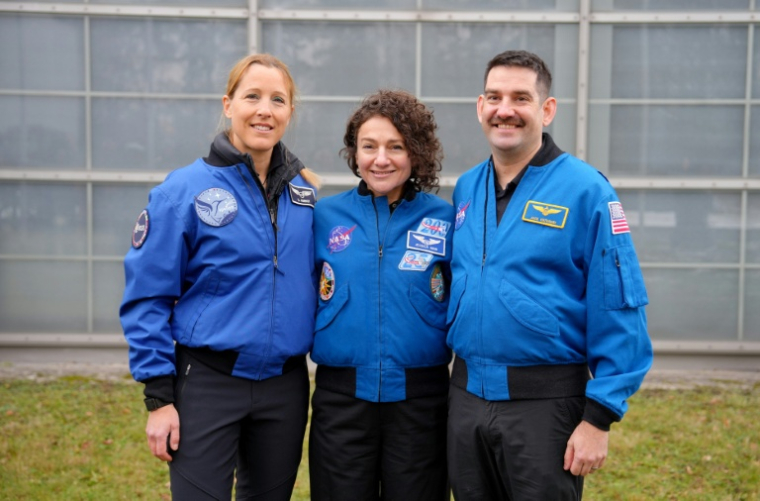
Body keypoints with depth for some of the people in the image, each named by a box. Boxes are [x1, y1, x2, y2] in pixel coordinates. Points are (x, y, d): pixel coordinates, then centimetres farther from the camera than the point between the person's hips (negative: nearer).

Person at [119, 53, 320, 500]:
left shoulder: (306, 193, 4)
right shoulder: (184, 191, -9)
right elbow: (147, 300, -8)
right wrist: (159, 397, -11)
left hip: (285, 385, 4)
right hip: (207, 381, -4)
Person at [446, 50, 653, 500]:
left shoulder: (586, 189, -10)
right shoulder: (465, 189, 7)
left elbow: (619, 316, -12)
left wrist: (599, 417, -15)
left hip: (546, 401, -5)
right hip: (466, 395, 5)